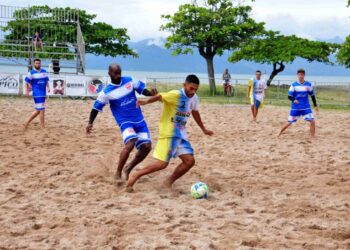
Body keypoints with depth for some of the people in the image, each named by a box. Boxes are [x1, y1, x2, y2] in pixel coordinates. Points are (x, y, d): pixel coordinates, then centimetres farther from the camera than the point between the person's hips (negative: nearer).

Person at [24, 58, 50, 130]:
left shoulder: (44, 72, 11)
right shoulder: (31, 73, -4)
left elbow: (46, 81, 18)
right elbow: (27, 82, 0)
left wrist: (48, 87, 1)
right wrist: (27, 91, -9)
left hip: (43, 94, 6)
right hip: (37, 94, -6)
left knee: (38, 110, 12)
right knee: (41, 110, -10)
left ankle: (27, 122, 26)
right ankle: (43, 127, -2)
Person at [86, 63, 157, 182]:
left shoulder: (130, 81, 0)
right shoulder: (106, 92, -8)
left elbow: (142, 89, 8)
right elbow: (96, 107, -1)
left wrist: (151, 93, -13)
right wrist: (90, 123, -11)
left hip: (139, 120, 5)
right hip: (125, 122, -5)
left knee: (146, 146, -3)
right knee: (130, 143, -29)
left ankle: (128, 168, 19)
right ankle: (118, 173, -14)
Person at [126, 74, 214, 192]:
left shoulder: (194, 98, 7)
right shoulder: (176, 95, -18)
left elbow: (195, 113, 24)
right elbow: (160, 97, -31)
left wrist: (204, 129, 35)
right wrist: (146, 102, -51)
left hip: (181, 134, 8)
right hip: (168, 133, -8)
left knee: (190, 161, -1)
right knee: (162, 163, -14)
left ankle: (168, 182, 14)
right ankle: (136, 175, 1)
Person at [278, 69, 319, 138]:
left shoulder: (309, 84, 1)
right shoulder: (294, 85, -5)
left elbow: (312, 95, 11)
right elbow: (289, 96, -5)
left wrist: (315, 105, 11)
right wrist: (294, 100, -26)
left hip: (306, 107, 1)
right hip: (295, 108, -1)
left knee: (312, 121, -13)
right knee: (289, 122, 3)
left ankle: (313, 137, -1)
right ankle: (279, 134, 21)